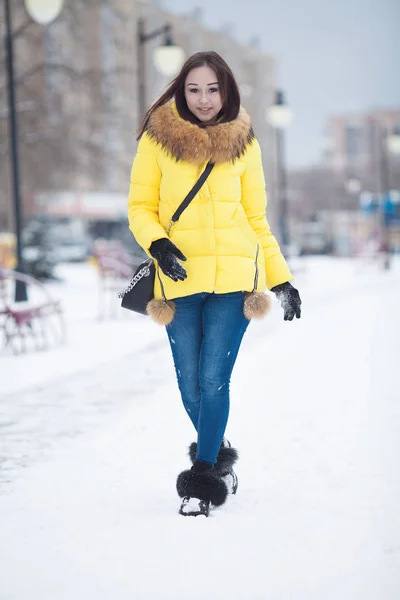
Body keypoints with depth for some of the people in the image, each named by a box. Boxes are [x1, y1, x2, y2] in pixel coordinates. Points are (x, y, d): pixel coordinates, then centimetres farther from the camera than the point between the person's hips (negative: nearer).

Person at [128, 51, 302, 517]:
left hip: (234, 277, 0)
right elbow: (140, 207, 3)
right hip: (181, 278, 0)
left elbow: (256, 217, 13)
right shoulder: (157, 138, 2)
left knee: (214, 380, -8)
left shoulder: (243, 142, 7)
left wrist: (281, 278, 11)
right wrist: (157, 244, -17)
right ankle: (219, 458, 31)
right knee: (191, 387, 6)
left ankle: (203, 477, 3)